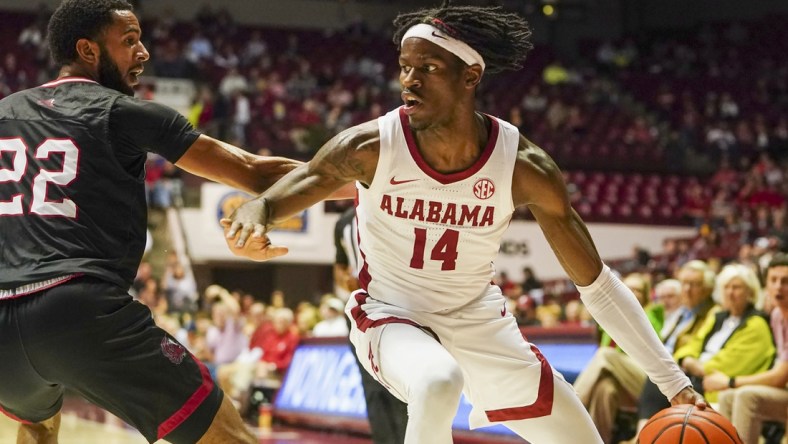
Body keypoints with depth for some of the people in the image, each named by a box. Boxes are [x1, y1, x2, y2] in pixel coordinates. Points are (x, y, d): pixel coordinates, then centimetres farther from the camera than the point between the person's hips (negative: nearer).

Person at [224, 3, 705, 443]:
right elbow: (273, 199, -15)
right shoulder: (370, 147, -22)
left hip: (479, 322, 4)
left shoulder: (524, 167, -19)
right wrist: (250, 218, -43)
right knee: (438, 383, -38)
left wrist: (673, 381, -17)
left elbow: (597, 284, -12)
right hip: (393, 318, -3)